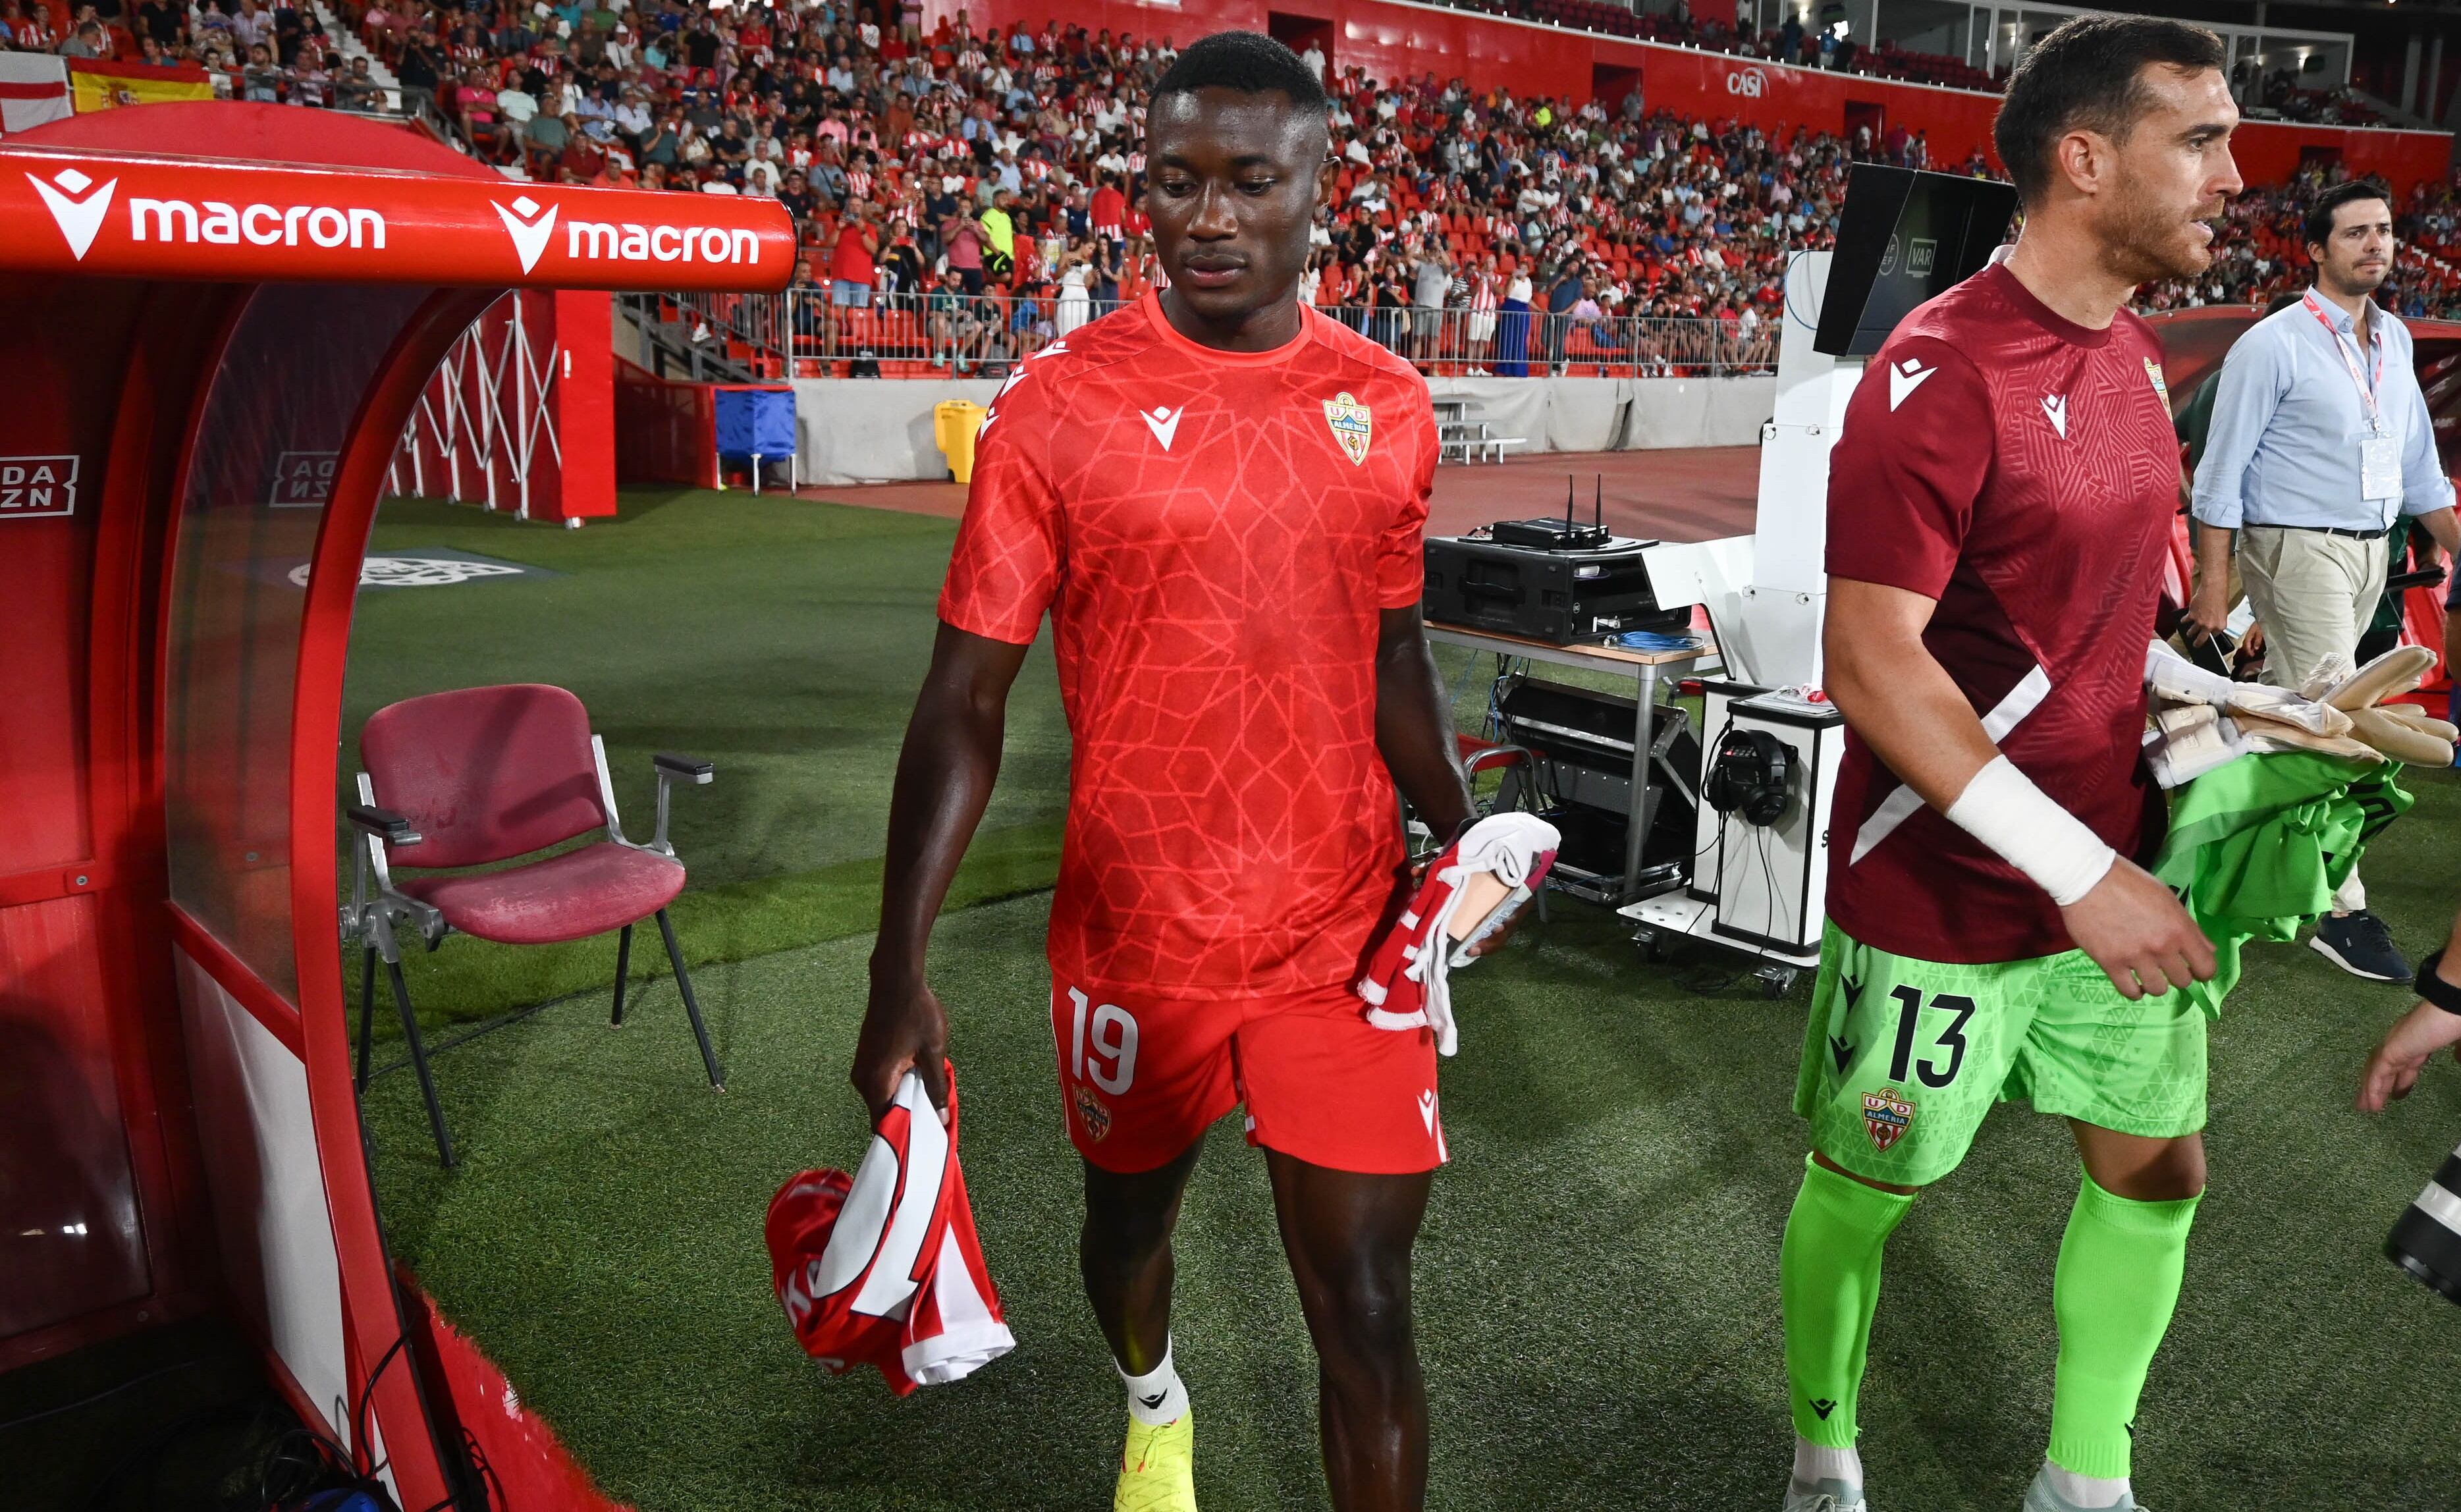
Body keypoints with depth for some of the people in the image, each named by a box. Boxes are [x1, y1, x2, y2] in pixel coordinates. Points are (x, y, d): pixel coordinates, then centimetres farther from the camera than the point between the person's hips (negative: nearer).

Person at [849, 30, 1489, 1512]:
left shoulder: (1390, 407, 0)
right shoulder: (1061, 406, -10)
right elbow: (969, 696, -8)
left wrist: (1462, 833, -1)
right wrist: (901, 967, -14)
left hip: (1343, 936, 1)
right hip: (1134, 932, 0)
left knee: (1367, 1307, 0)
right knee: (1131, 1210, 24)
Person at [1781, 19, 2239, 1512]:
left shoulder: (2138, 358, 7)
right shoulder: (1940, 373, -20)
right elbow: (1870, 664, -25)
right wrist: (2076, 869, -25)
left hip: (2116, 867, 8)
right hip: (1947, 899, -8)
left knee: (2159, 1170, 16)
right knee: (1867, 1185, 10)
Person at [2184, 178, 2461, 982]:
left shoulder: (2395, 338, 12)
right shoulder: (2273, 345, -10)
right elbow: (2222, 471, -11)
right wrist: (2212, 582, -14)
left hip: (2369, 551, 7)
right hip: (2297, 548, -7)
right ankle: (2340, 910, -7)